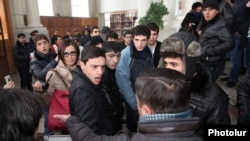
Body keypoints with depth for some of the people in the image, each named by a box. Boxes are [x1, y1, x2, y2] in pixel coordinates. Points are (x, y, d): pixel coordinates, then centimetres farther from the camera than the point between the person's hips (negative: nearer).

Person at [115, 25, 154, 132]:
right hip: (134, 99, -4)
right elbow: (123, 81, -18)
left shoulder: (148, 52, -2)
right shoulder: (126, 54, -19)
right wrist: (134, 102, -14)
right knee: (134, 127, 14)